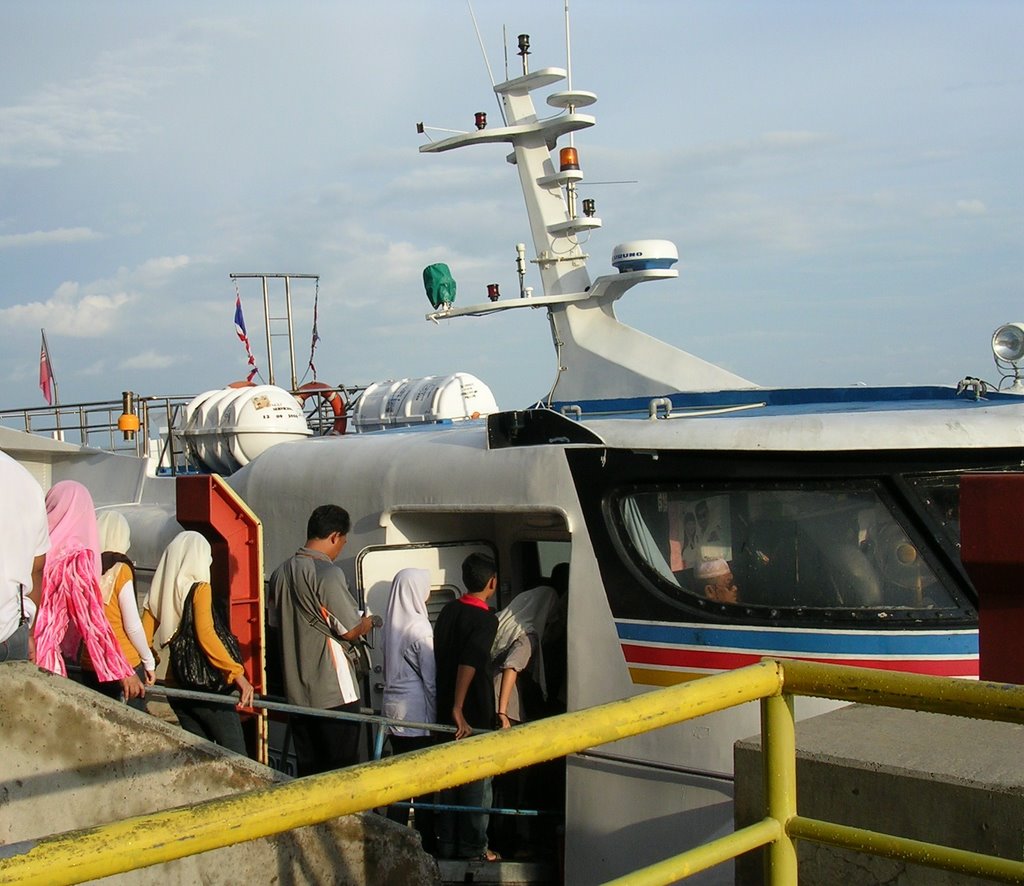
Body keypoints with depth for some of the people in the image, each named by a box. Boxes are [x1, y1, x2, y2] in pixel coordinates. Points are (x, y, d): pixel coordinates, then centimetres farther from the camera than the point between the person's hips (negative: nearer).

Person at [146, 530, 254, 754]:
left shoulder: (162, 588, 7)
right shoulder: (200, 588, -10)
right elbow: (205, 634, -23)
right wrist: (237, 673, -26)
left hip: (175, 683, 7)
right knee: (234, 757, -3)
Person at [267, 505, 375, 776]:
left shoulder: (280, 573, 6)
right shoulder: (328, 573, -16)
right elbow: (351, 631, -14)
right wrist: (368, 622, 9)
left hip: (296, 692, 7)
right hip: (334, 694, -7)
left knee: (307, 772, 12)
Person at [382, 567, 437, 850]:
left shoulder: (392, 623, 6)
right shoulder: (419, 628, -16)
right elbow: (431, 678, -14)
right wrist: (437, 714, -6)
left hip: (393, 706, 7)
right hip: (417, 710, -7)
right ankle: (426, 841, 7)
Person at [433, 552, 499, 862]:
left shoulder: (448, 611, 6)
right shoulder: (486, 619, -16)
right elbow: (469, 664, -28)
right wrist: (458, 710, -30)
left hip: (445, 710, 7)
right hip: (474, 715, -7)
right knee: (477, 781, 4)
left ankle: (447, 843, 20)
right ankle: (473, 846, 10)